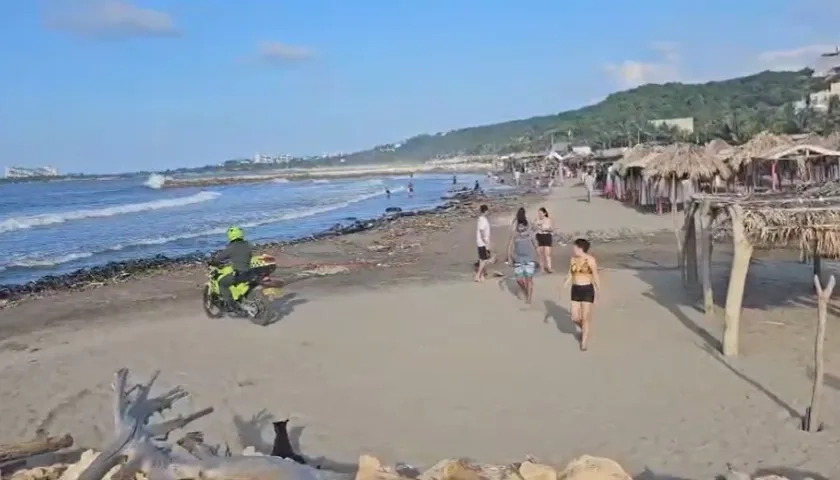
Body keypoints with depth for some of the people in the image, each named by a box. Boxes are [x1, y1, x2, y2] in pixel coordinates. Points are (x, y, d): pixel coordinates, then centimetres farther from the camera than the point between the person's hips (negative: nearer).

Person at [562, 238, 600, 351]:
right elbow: (570, 276, 10)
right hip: (575, 290, 5)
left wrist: (598, 292, -6)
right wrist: (563, 289, 3)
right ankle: (584, 329, 36)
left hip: (587, 290, -5)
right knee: (575, 318, 5)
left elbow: (596, 276, -7)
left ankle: (584, 342, 11)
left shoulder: (590, 260, -11)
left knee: (585, 317, -3)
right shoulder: (573, 259, 4)